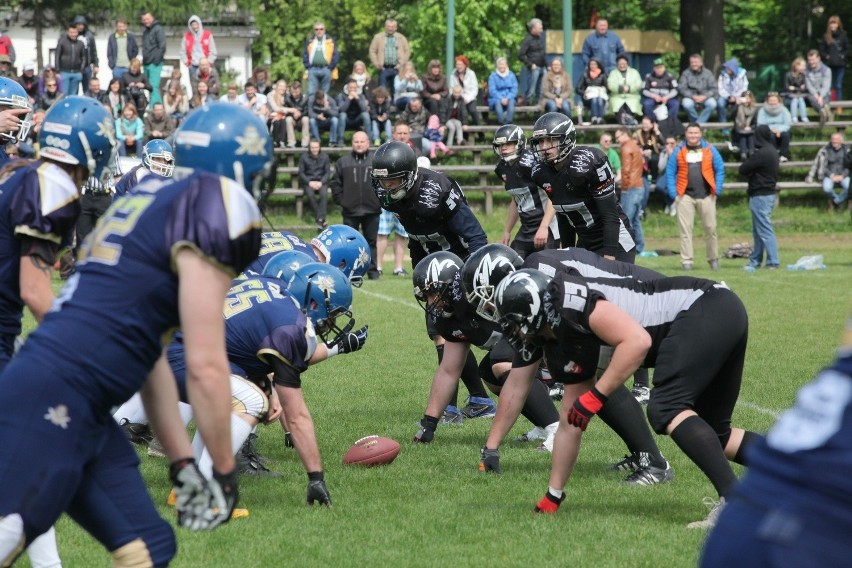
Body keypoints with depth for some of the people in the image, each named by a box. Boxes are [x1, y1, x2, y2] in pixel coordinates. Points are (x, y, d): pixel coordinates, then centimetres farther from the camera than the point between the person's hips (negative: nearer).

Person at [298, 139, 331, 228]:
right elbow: (301, 172, 2)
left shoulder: (324, 156, 3)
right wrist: (309, 182, -13)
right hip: (308, 181, 0)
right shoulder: (304, 157, 0)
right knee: (310, 194, -32)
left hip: (321, 181, 0)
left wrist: (321, 182, -12)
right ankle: (320, 218, -25)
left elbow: (328, 172, 4)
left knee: (324, 194, -32)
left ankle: (320, 219, -34)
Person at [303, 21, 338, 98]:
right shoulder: (309, 41, 10)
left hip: (326, 69, 0)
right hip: (313, 70, 0)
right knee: (311, 92, -9)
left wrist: (330, 67, -5)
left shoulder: (330, 41, 6)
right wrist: (308, 66, -3)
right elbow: (305, 55, 9)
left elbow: (335, 55, 3)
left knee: (324, 94, 5)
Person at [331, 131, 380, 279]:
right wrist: (340, 200, -1)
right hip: (350, 211, 0)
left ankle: (372, 270, 11)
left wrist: (380, 200, -2)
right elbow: (335, 183, 7)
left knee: (371, 241, 6)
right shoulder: (343, 162, 6)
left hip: (372, 210, 0)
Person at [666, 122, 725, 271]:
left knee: (710, 228, 4)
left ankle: (713, 259, 16)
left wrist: (717, 190, -3)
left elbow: (720, 170, 6)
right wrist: (673, 193, -5)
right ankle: (687, 261, 1)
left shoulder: (710, 150, 5)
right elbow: (670, 172, 5)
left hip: (706, 196, 0)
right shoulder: (679, 151, 5)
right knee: (685, 229, -2)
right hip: (685, 196, 0)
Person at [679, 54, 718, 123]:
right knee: (686, 103, -36)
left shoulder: (707, 73, 7)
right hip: (690, 98, -1)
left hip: (704, 98, 1)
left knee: (712, 103, -31)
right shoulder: (686, 73, 2)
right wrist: (692, 96, -19)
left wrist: (704, 96, -17)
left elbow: (713, 89, 1)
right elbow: (681, 88, -5)